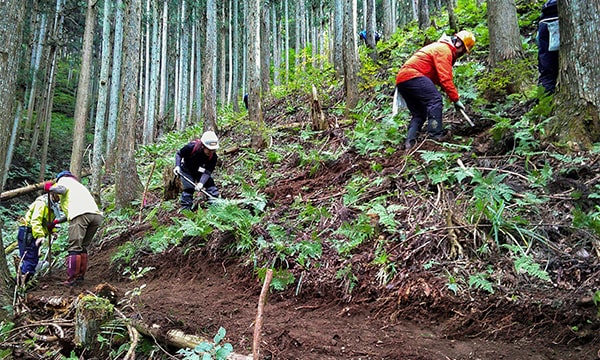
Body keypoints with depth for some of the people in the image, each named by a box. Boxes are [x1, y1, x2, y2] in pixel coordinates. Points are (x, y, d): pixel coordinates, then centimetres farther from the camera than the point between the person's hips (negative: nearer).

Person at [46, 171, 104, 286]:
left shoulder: (64, 179, 21)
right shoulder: (79, 185, 42)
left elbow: (60, 189, -4)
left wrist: (49, 187, 16)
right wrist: (57, 221, 49)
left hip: (81, 214, -7)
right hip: (97, 215, 7)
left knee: (74, 248, -6)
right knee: (83, 248, 14)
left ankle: (72, 279, -9)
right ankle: (80, 276, 13)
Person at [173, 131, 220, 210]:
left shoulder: (213, 157, -27)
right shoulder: (191, 147, -32)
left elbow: (207, 172, -27)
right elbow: (178, 154, -13)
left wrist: (201, 183, -43)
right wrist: (177, 166, -28)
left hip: (200, 171, 3)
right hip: (187, 170, -2)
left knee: (211, 185, -7)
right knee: (189, 188, -16)